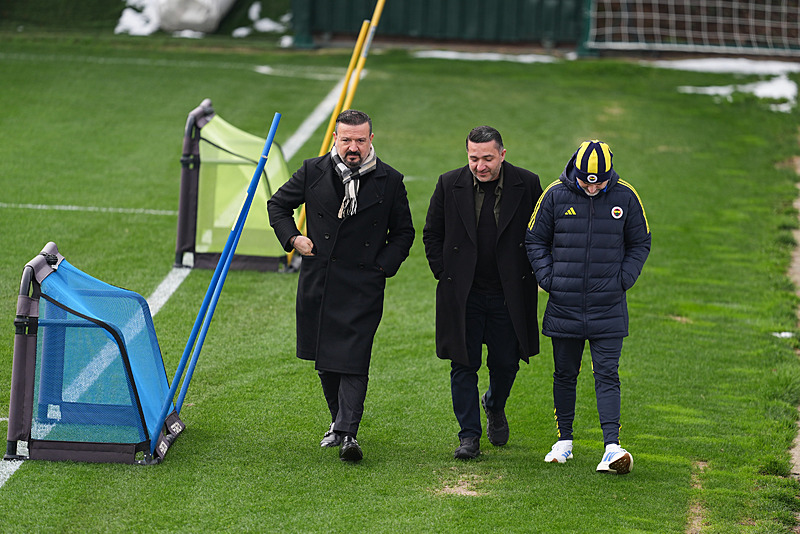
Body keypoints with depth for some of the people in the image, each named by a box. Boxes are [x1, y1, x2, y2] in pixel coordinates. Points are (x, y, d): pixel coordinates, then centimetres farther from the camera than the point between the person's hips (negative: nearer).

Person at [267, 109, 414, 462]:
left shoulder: (389, 181, 0)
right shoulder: (313, 172, 2)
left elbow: (403, 231, 11)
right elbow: (278, 204, 16)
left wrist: (384, 265, -2)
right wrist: (293, 238, 2)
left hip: (363, 285, -3)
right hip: (318, 283, 3)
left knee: (353, 360, -11)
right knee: (325, 358, 13)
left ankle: (348, 433, -14)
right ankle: (338, 420, 30)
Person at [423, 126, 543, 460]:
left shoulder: (527, 185, -5)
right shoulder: (450, 185, -4)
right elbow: (432, 234, 7)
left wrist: (528, 275, 1)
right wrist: (444, 274, 0)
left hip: (509, 295, 0)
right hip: (463, 294, 0)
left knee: (506, 363, 7)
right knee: (464, 366, -1)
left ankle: (495, 407, 39)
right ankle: (469, 436, 7)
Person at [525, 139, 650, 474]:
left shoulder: (625, 197, -1)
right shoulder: (555, 195, -2)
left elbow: (640, 244, 10)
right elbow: (535, 240, 7)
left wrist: (623, 280, -2)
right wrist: (548, 279, -3)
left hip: (608, 308, -1)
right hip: (564, 306, 1)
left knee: (607, 375, -7)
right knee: (565, 375, 10)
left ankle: (612, 447, -13)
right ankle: (564, 440, 23)